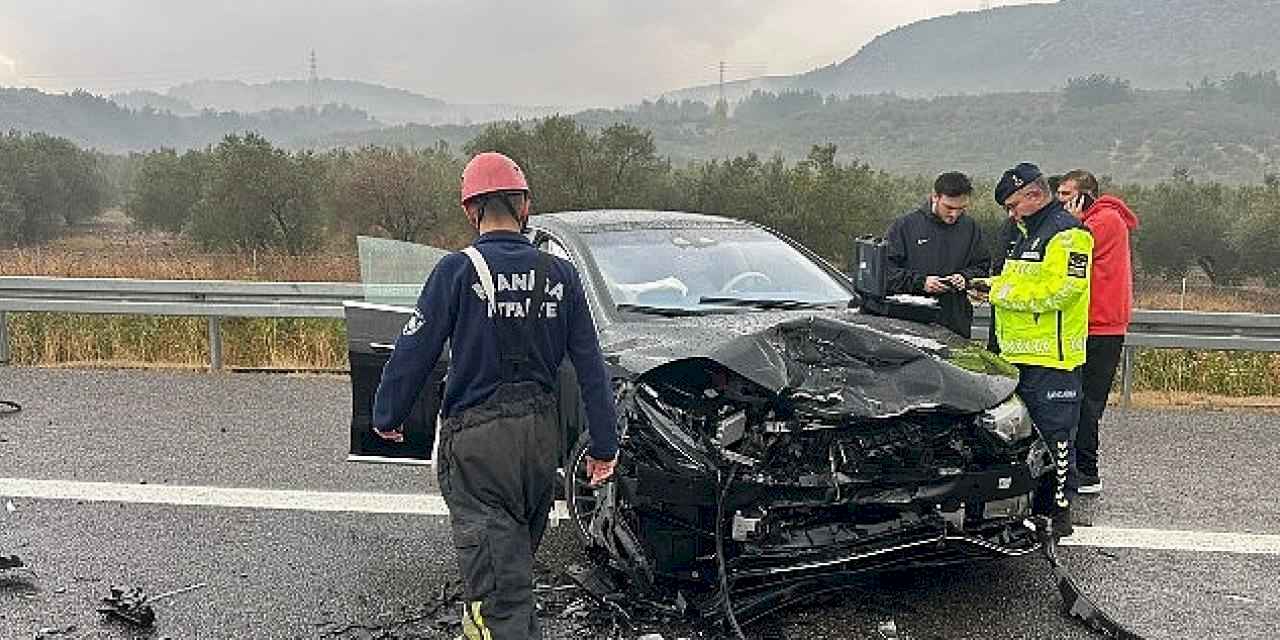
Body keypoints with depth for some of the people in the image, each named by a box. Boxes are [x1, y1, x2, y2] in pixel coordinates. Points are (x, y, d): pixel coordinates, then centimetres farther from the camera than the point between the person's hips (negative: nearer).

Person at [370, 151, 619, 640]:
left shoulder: (458, 270, -10)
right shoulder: (559, 274, 3)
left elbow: (413, 352, -8)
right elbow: (590, 364, 4)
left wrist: (386, 417, 8)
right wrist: (604, 444, 10)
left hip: (476, 439, -5)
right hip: (541, 433, 6)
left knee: (499, 576, -4)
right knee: (518, 555, 24)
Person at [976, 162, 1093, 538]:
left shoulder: (1067, 234, -11)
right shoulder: (1021, 232, 20)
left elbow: (1060, 288, -22)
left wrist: (1006, 292, -16)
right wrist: (994, 286, 7)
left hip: (1051, 355, -10)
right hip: (1019, 354, 10)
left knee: (1054, 435, -3)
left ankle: (1058, 511, 4)